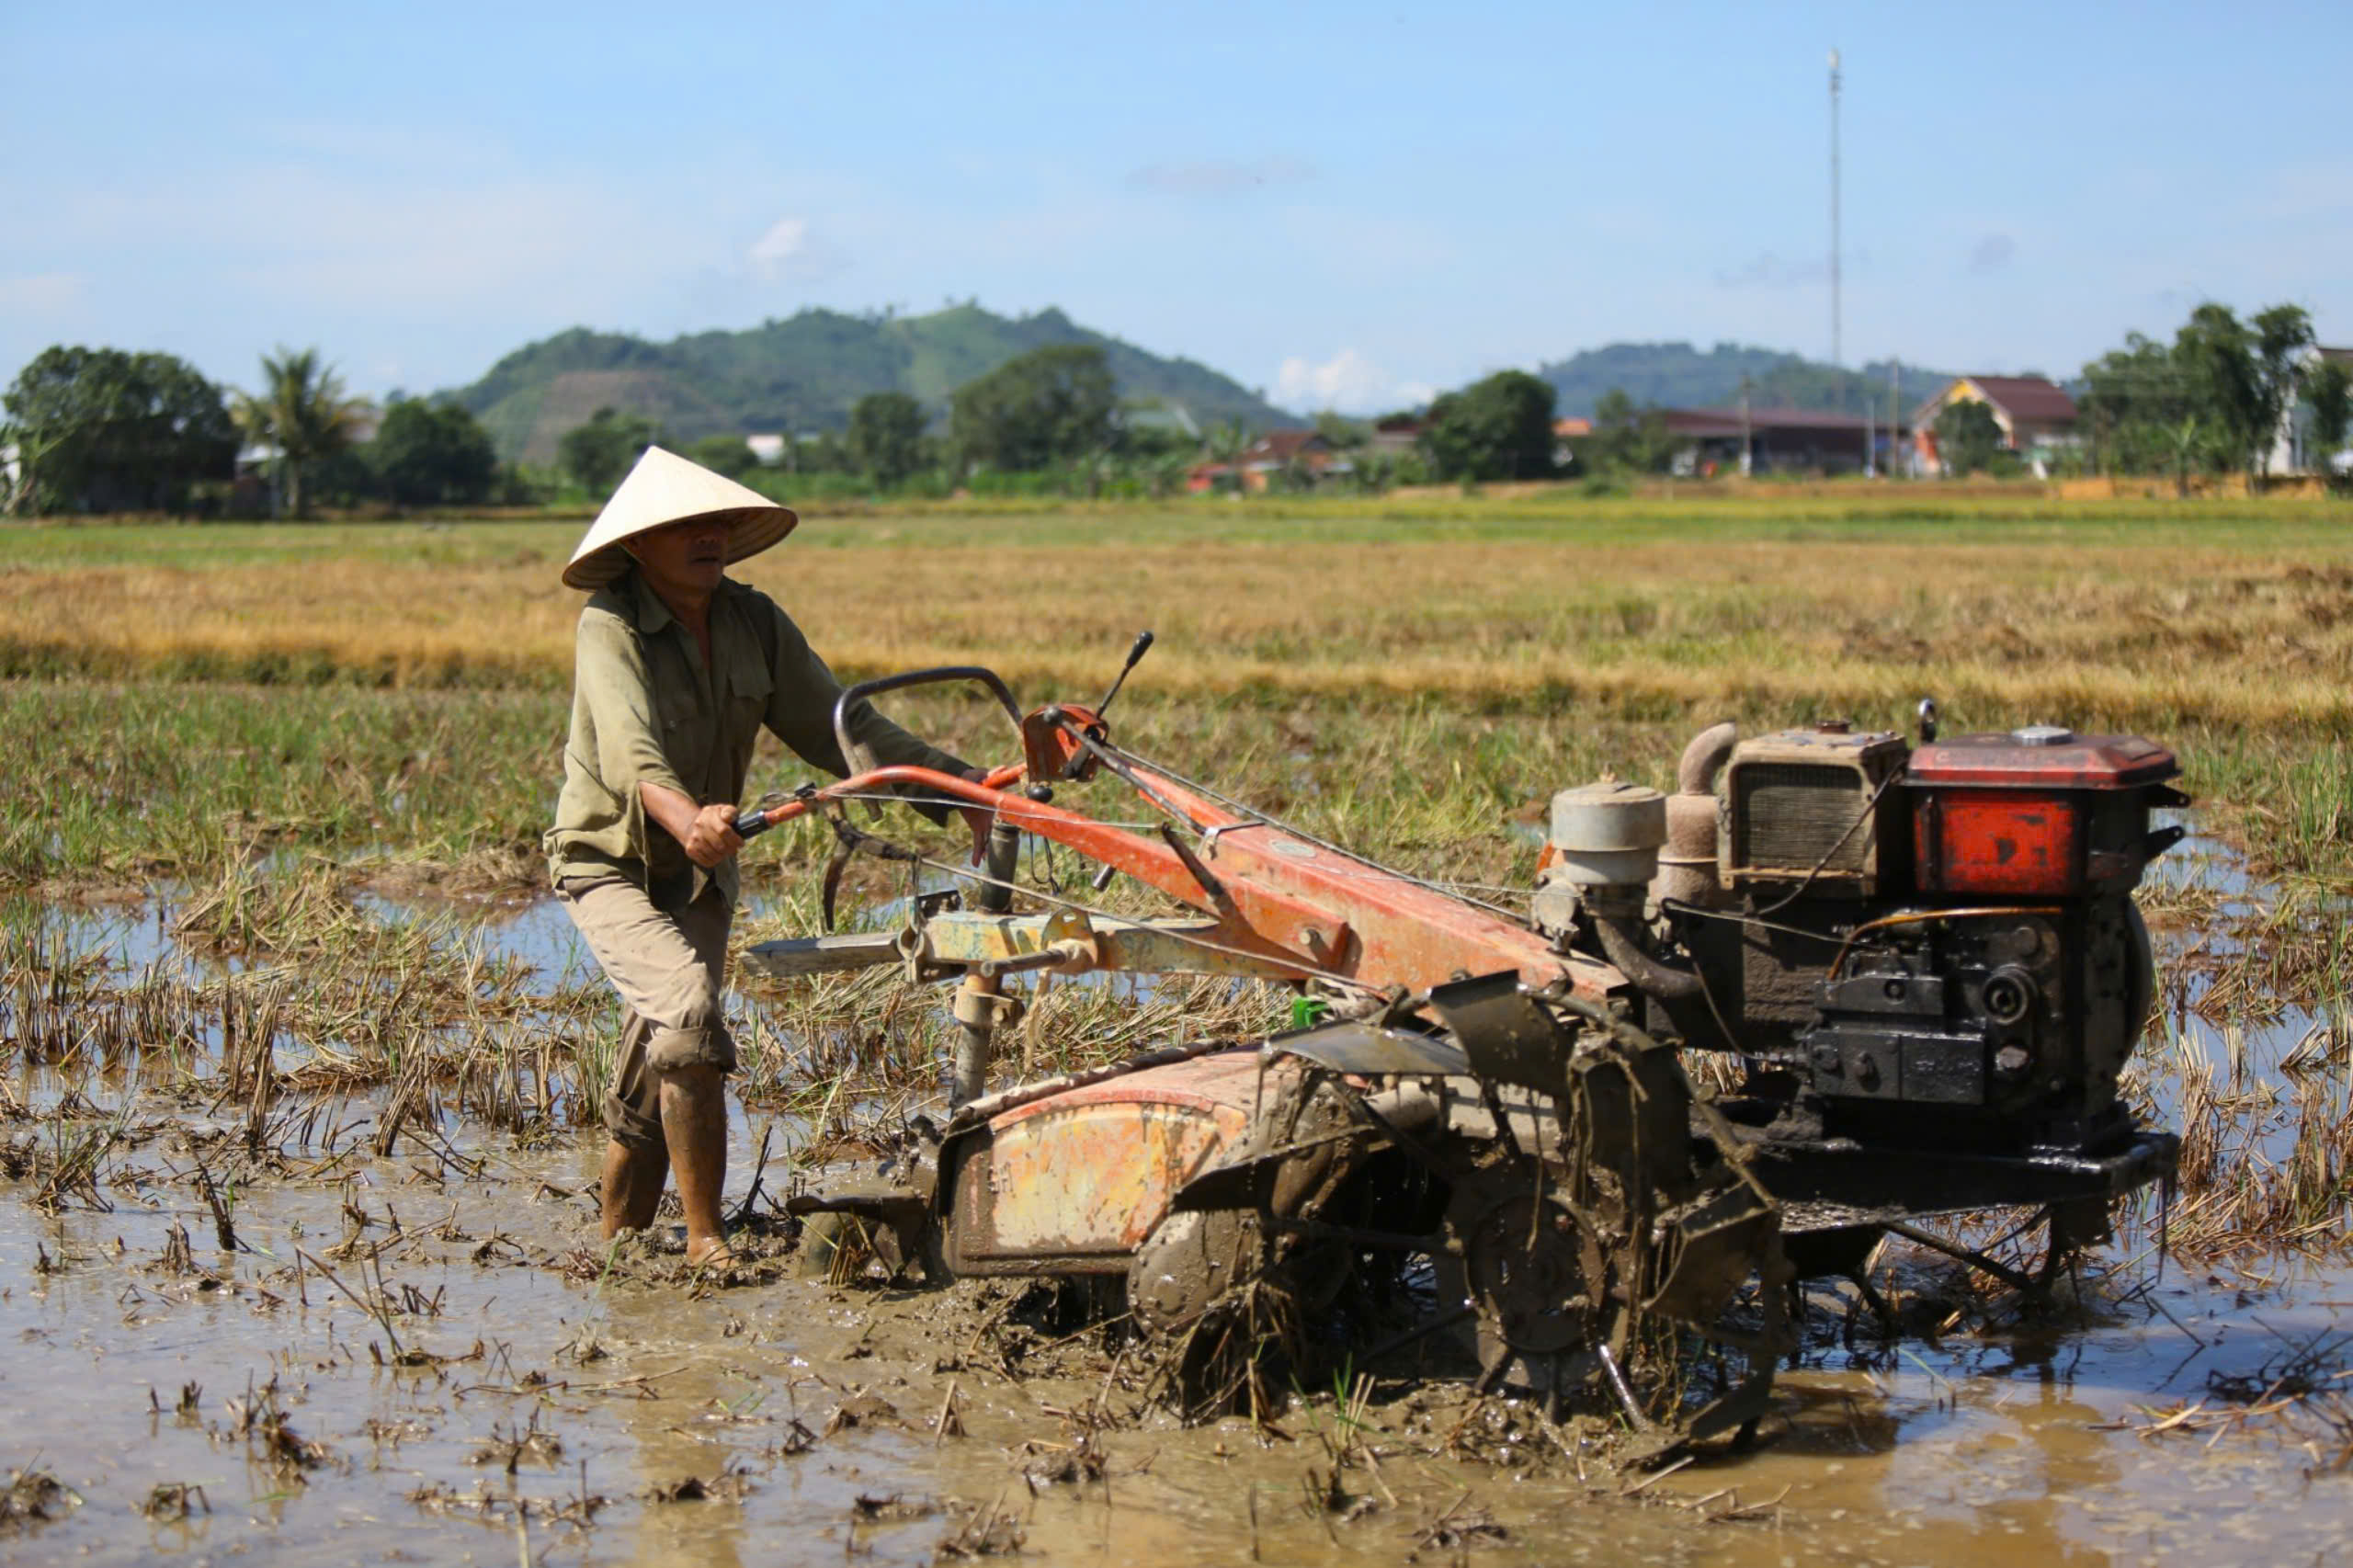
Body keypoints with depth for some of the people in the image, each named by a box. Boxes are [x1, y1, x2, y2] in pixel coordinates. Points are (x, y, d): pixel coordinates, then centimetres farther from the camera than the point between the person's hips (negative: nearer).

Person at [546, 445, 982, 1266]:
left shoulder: (753, 621, -1)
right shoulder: (609, 628, -19)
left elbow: (835, 722, -4)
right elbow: (629, 748, -37)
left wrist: (952, 782, -17)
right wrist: (683, 816, -58)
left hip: (701, 875, 6)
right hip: (610, 864, -6)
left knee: (654, 1072, 10)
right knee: (689, 1011, -27)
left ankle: (618, 1244, 26)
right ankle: (707, 1243, -21)